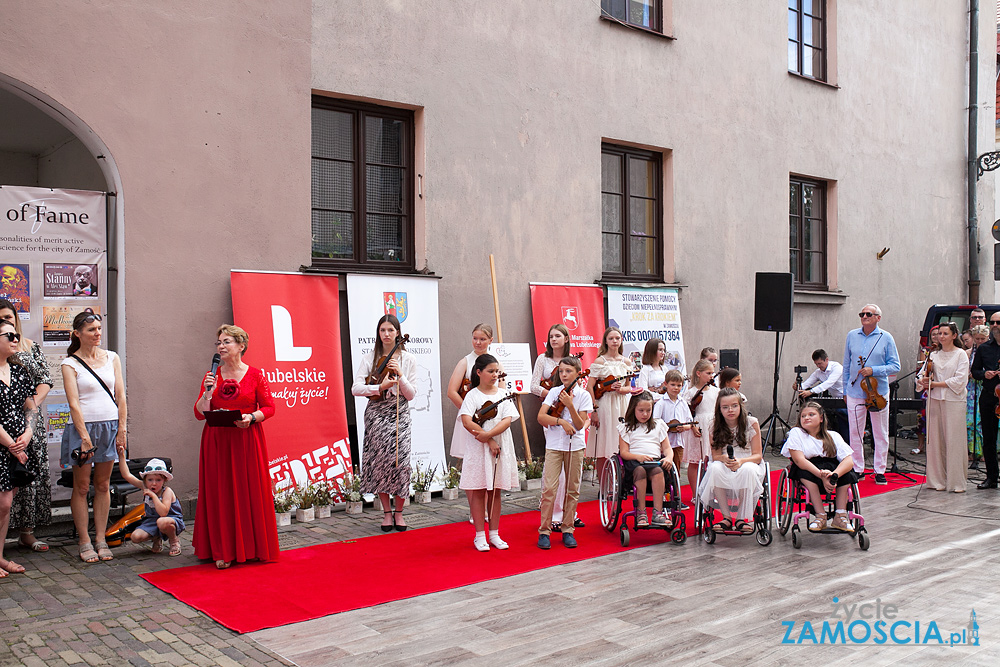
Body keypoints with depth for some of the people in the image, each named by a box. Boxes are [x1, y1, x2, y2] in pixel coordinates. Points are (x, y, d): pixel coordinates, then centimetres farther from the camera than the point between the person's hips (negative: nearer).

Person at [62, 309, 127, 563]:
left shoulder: (111, 358, 9)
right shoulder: (70, 364, -2)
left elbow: (120, 397, 7)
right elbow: (74, 403, -9)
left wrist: (122, 429, 0)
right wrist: (85, 437, -16)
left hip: (110, 426, 3)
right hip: (83, 427, -3)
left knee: (103, 486, 8)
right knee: (82, 487, 3)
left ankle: (101, 540, 15)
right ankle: (84, 542, 10)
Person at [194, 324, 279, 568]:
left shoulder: (255, 375, 2)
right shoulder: (211, 375, 7)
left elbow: (269, 407, 2)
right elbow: (199, 413, 4)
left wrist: (251, 417, -15)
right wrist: (208, 392, -12)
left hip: (247, 441, -2)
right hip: (217, 442, 2)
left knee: (250, 492, 0)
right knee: (220, 495, 1)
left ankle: (252, 548, 12)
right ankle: (223, 551, 8)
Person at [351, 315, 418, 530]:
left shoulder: (408, 359, 5)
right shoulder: (370, 359, 5)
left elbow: (411, 394, 2)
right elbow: (356, 388, -6)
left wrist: (399, 375, -12)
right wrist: (380, 387, -18)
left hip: (399, 414, -1)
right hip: (376, 414, 1)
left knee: (400, 461, -10)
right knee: (379, 461, -1)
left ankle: (398, 512, 8)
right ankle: (387, 512, 15)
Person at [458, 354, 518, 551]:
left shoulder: (503, 395, 6)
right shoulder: (472, 395, -3)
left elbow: (507, 420, -6)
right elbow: (467, 422, -15)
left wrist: (487, 434, -19)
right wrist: (489, 442, -17)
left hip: (500, 448, 3)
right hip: (477, 449, -3)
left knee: (495, 491, 10)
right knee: (478, 491, 2)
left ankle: (494, 534, 18)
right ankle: (480, 536, 10)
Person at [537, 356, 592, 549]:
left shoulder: (583, 395, 0)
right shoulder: (554, 392, 3)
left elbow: (579, 425, -7)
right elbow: (541, 417, -7)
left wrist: (570, 406, -20)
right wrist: (560, 421, -20)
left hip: (575, 446, 0)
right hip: (554, 445, 0)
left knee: (572, 489, 6)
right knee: (549, 488, -6)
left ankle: (568, 530, 18)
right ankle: (544, 530, 3)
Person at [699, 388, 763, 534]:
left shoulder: (751, 423, -5)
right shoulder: (715, 426, -1)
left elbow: (757, 455, -7)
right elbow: (715, 456, 0)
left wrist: (741, 461, -28)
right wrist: (725, 459, -26)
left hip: (748, 462, -1)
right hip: (724, 466, 1)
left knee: (747, 469, -38)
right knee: (714, 468, -34)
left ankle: (744, 518, -19)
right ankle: (727, 517, -20)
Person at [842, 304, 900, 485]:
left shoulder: (886, 338, -1)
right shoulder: (852, 336, 8)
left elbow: (895, 366, -1)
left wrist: (873, 370, -16)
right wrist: (845, 389, 13)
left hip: (878, 392, -2)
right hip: (855, 392, 2)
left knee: (881, 434, 4)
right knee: (855, 433, 4)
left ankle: (879, 471, 14)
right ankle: (858, 469, 15)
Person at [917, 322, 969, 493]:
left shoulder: (960, 354, 0)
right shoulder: (934, 355, 13)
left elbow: (959, 380, -9)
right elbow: (922, 374, 12)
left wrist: (935, 383, -9)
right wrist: (924, 380, -10)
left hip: (954, 401, -4)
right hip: (934, 400, 4)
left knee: (954, 440, -4)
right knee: (935, 439, 4)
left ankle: (957, 481, 2)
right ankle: (938, 479, 11)